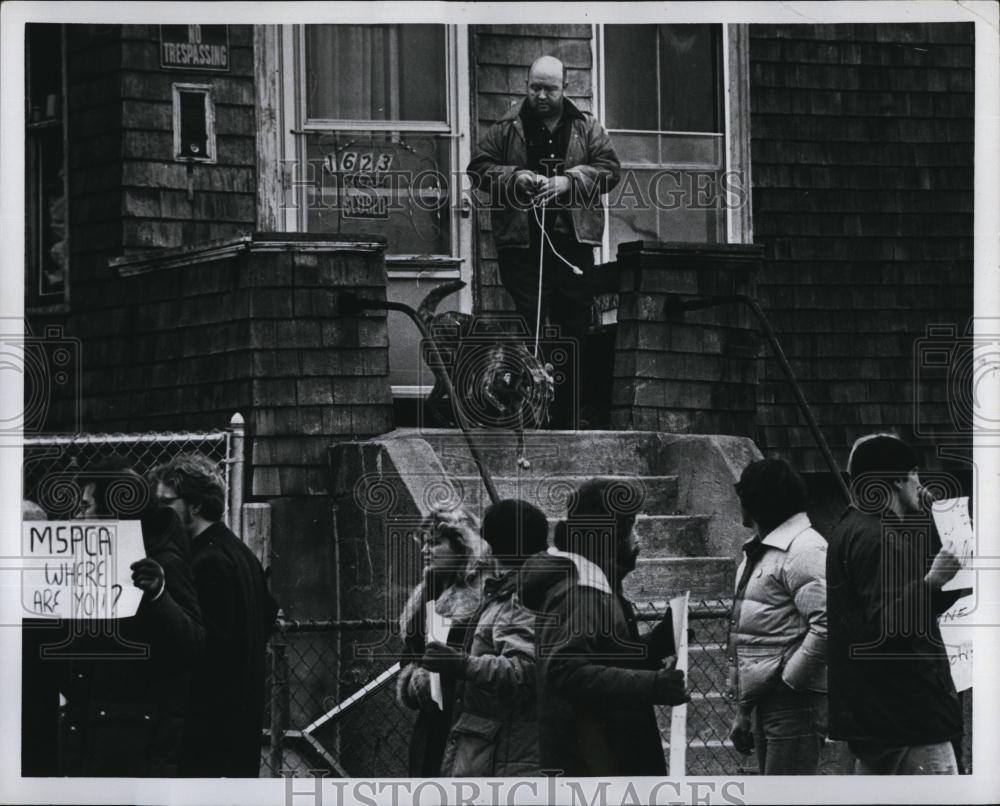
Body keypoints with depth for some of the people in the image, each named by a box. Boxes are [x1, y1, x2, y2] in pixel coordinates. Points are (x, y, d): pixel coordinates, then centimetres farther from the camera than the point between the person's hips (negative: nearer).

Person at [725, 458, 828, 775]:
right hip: (765, 703, 10)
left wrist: (787, 679, -17)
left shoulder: (805, 550, -12)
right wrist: (743, 710, 21)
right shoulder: (758, 553, 19)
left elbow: (828, 627, -23)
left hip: (794, 702, -10)